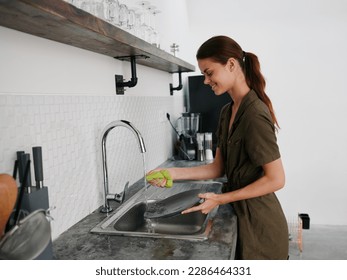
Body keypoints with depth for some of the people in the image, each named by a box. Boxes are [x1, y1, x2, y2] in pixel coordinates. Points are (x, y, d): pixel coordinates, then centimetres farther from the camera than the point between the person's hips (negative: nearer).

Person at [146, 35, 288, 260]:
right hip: (242, 215, 7)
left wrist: (221, 199, -19)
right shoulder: (227, 112, 4)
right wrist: (174, 173, -6)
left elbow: (276, 179, -21)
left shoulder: (255, 115, -23)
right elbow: (218, 167, 4)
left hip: (260, 223, -7)